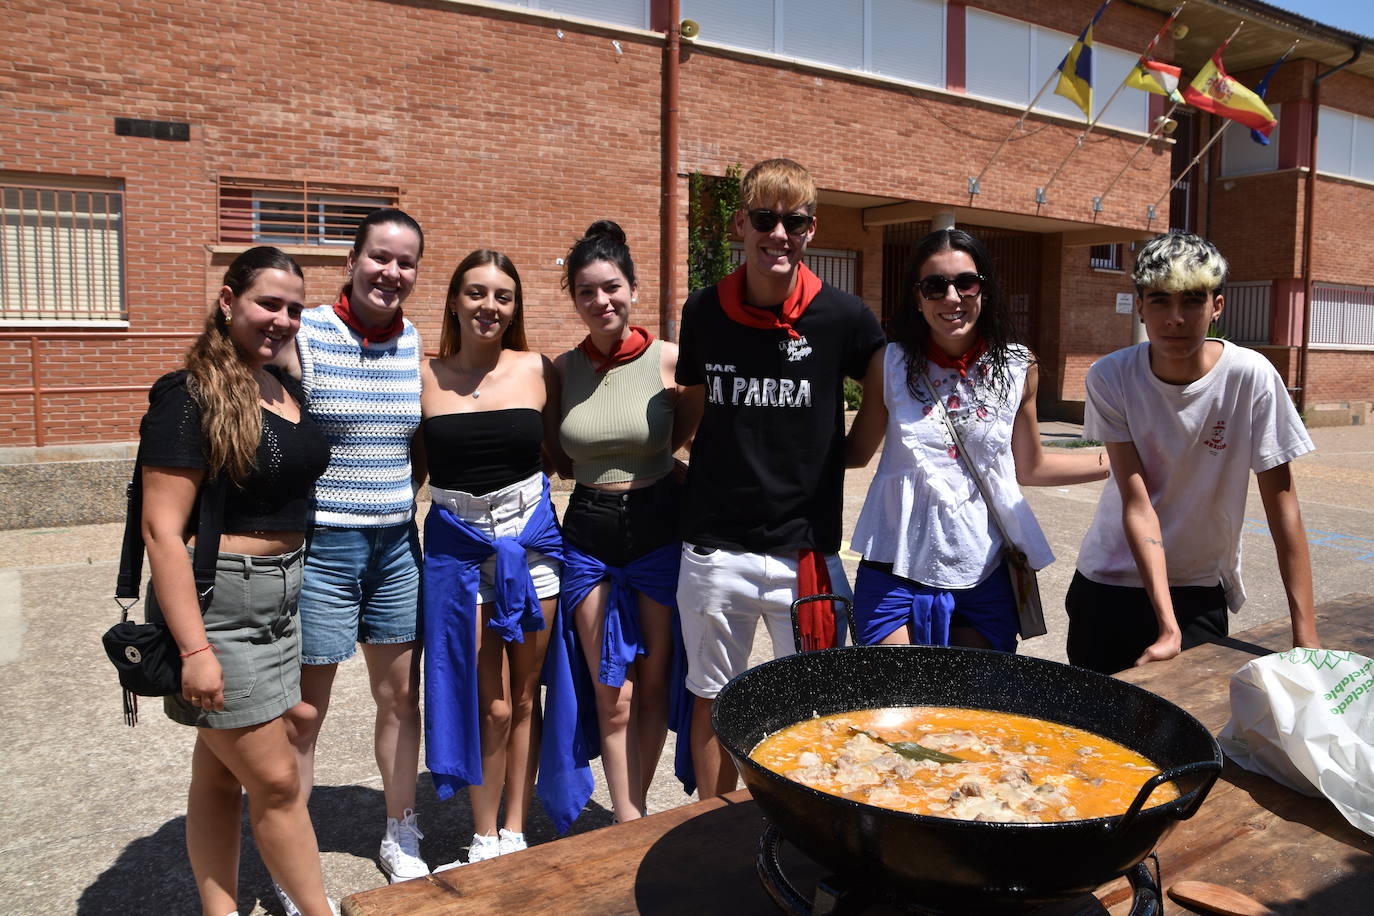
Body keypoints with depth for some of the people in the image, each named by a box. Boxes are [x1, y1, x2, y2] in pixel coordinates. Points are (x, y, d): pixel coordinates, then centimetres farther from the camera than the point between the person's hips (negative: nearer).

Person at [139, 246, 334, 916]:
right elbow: (161, 529, -18)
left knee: (220, 774, 17)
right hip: (216, 604, -7)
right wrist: (194, 650, -20)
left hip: (279, 597, 7)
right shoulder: (190, 396, -14)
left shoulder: (287, 389, 9)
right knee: (275, 781, 2)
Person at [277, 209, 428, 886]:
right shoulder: (303, 336, -9)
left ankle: (400, 837, 34)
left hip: (396, 545, 5)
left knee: (401, 695, 14)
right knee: (302, 714, 5)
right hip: (319, 547, -5)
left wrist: (400, 502, 11)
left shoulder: (415, 342, 6)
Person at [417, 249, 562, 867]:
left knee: (523, 696, 11)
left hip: (530, 537, 1)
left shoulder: (537, 370, 0)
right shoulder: (425, 376, -1)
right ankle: (484, 841, 24)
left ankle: (515, 834, 29)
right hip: (458, 544, -1)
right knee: (491, 705, 2)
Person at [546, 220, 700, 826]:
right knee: (613, 695, 5)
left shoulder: (669, 359, -7)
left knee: (653, 685, 10)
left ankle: (632, 812, 29)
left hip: (659, 529, -1)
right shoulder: (561, 369, 0)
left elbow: (686, 435, 7)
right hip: (588, 536, 2)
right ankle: (630, 824, 19)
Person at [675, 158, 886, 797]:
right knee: (712, 701, 15)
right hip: (713, 547, 2)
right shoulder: (703, 312, 0)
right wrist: (706, 465, 7)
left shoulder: (842, 318, -7)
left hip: (806, 549, -2)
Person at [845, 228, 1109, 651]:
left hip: (986, 574, 2)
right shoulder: (890, 363, -3)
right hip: (899, 572, -1)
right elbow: (856, 452, 5)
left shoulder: (1018, 368, 1)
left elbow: (1029, 467, 14)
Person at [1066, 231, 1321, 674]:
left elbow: (1281, 500, -12)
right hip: (1105, 585, 1)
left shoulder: (1251, 377, -16)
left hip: (1199, 592, -1)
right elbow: (1137, 502, -18)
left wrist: (1306, 634, -15)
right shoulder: (1109, 379, -15)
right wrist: (1167, 626, -24)